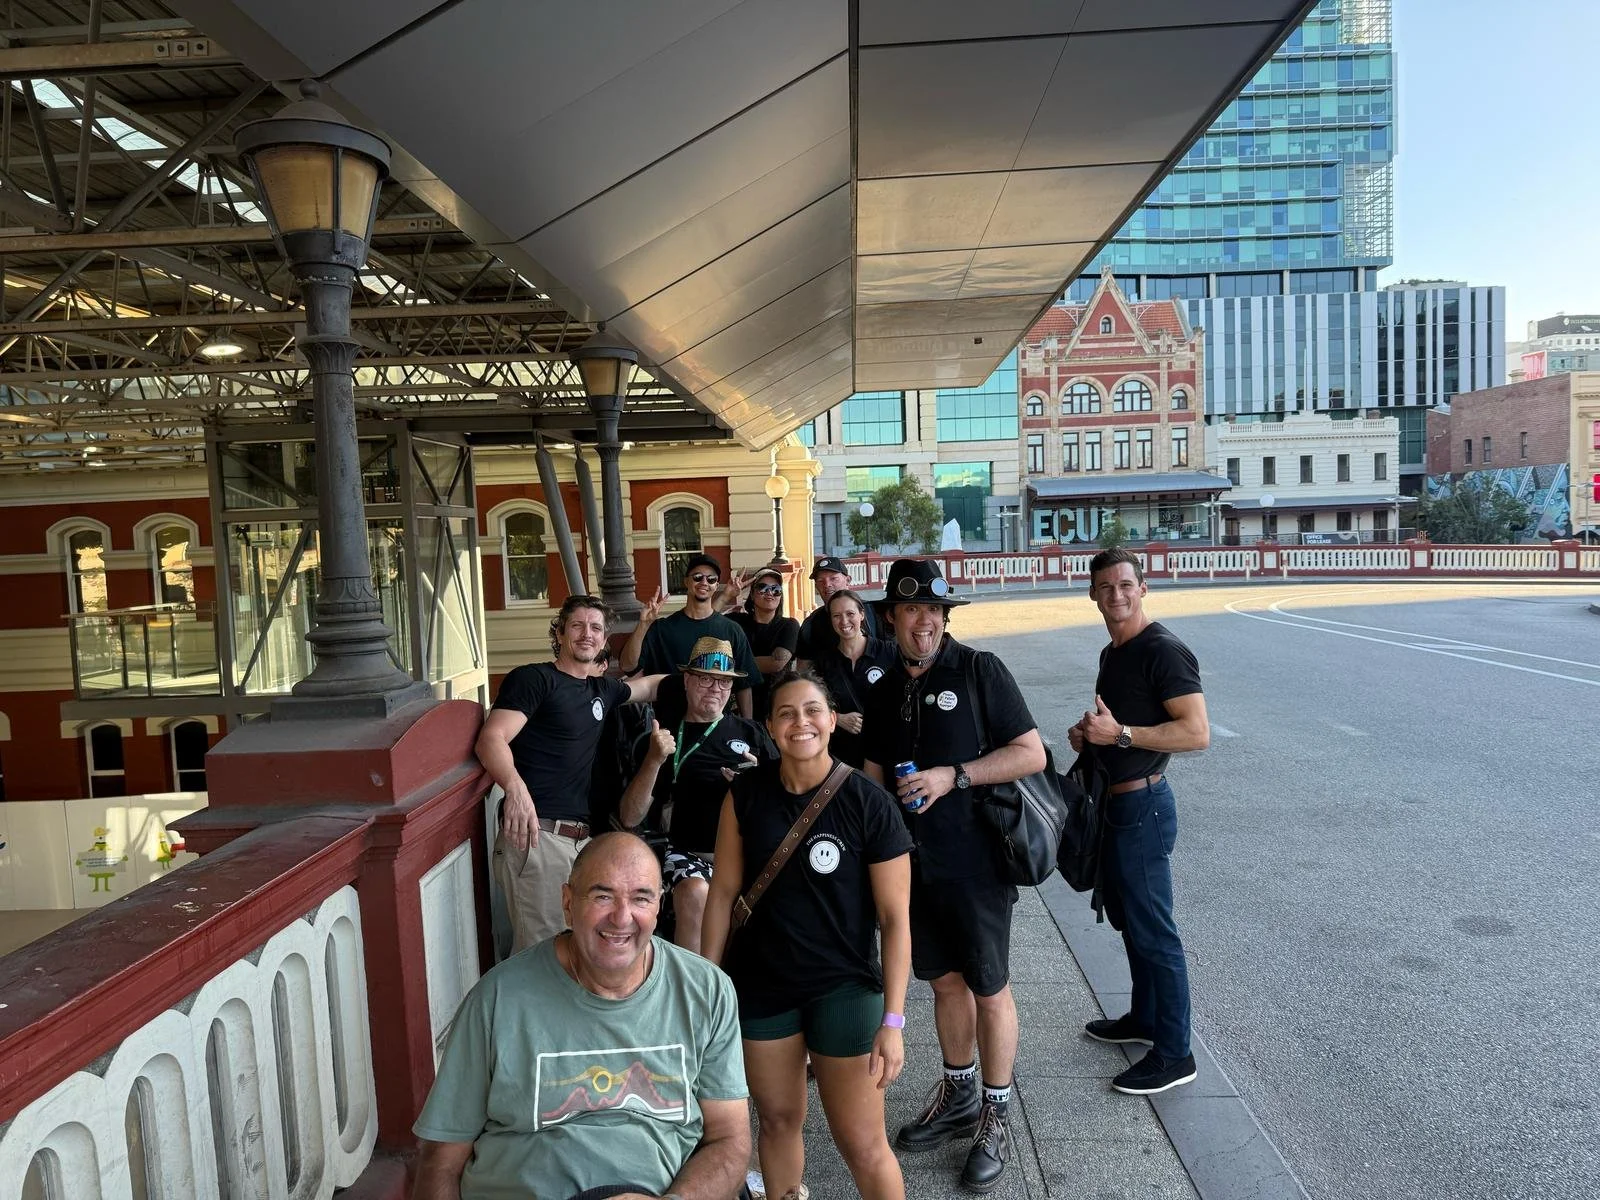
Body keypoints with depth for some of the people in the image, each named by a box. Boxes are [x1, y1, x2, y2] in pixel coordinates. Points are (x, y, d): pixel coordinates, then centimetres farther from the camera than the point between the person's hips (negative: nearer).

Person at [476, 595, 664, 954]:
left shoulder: (602, 689, 19)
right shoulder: (534, 678, -1)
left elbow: (651, 685, 38)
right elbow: (491, 739, -15)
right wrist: (515, 786, -32)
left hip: (582, 839, 7)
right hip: (537, 836, -7)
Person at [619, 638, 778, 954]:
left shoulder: (750, 732, 15)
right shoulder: (665, 738, 13)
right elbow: (629, 818, 6)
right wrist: (654, 761, -8)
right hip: (691, 854, 0)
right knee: (696, 893, -33)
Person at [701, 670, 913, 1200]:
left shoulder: (869, 803, -15)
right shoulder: (746, 794, -6)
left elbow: (895, 917, -12)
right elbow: (724, 890, 1)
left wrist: (892, 1020, -14)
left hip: (844, 987, -3)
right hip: (760, 983, 3)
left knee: (861, 1143, 3)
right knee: (777, 1120, 18)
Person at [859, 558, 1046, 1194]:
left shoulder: (979, 670, -11)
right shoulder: (884, 691, 6)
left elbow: (1032, 753, -13)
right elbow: (873, 773, 14)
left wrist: (953, 775, -20)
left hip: (974, 859, -5)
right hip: (913, 857, 5)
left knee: (989, 989, 9)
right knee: (944, 979, 19)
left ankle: (995, 1114, 27)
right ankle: (958, 1094, 39)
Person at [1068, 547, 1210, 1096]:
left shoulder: (1163, 650, -17)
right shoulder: (1112, 653, 13)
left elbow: (1197, 732, -24)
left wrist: (1119, 733, -25)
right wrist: (1089, 733, 6)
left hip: (1142, 805, -10)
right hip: (1115, 802, 10)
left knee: (1152, 930, 0)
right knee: (1126, 917, 21)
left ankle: (1173, 1054, 13)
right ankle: (1145, 1017, 38)